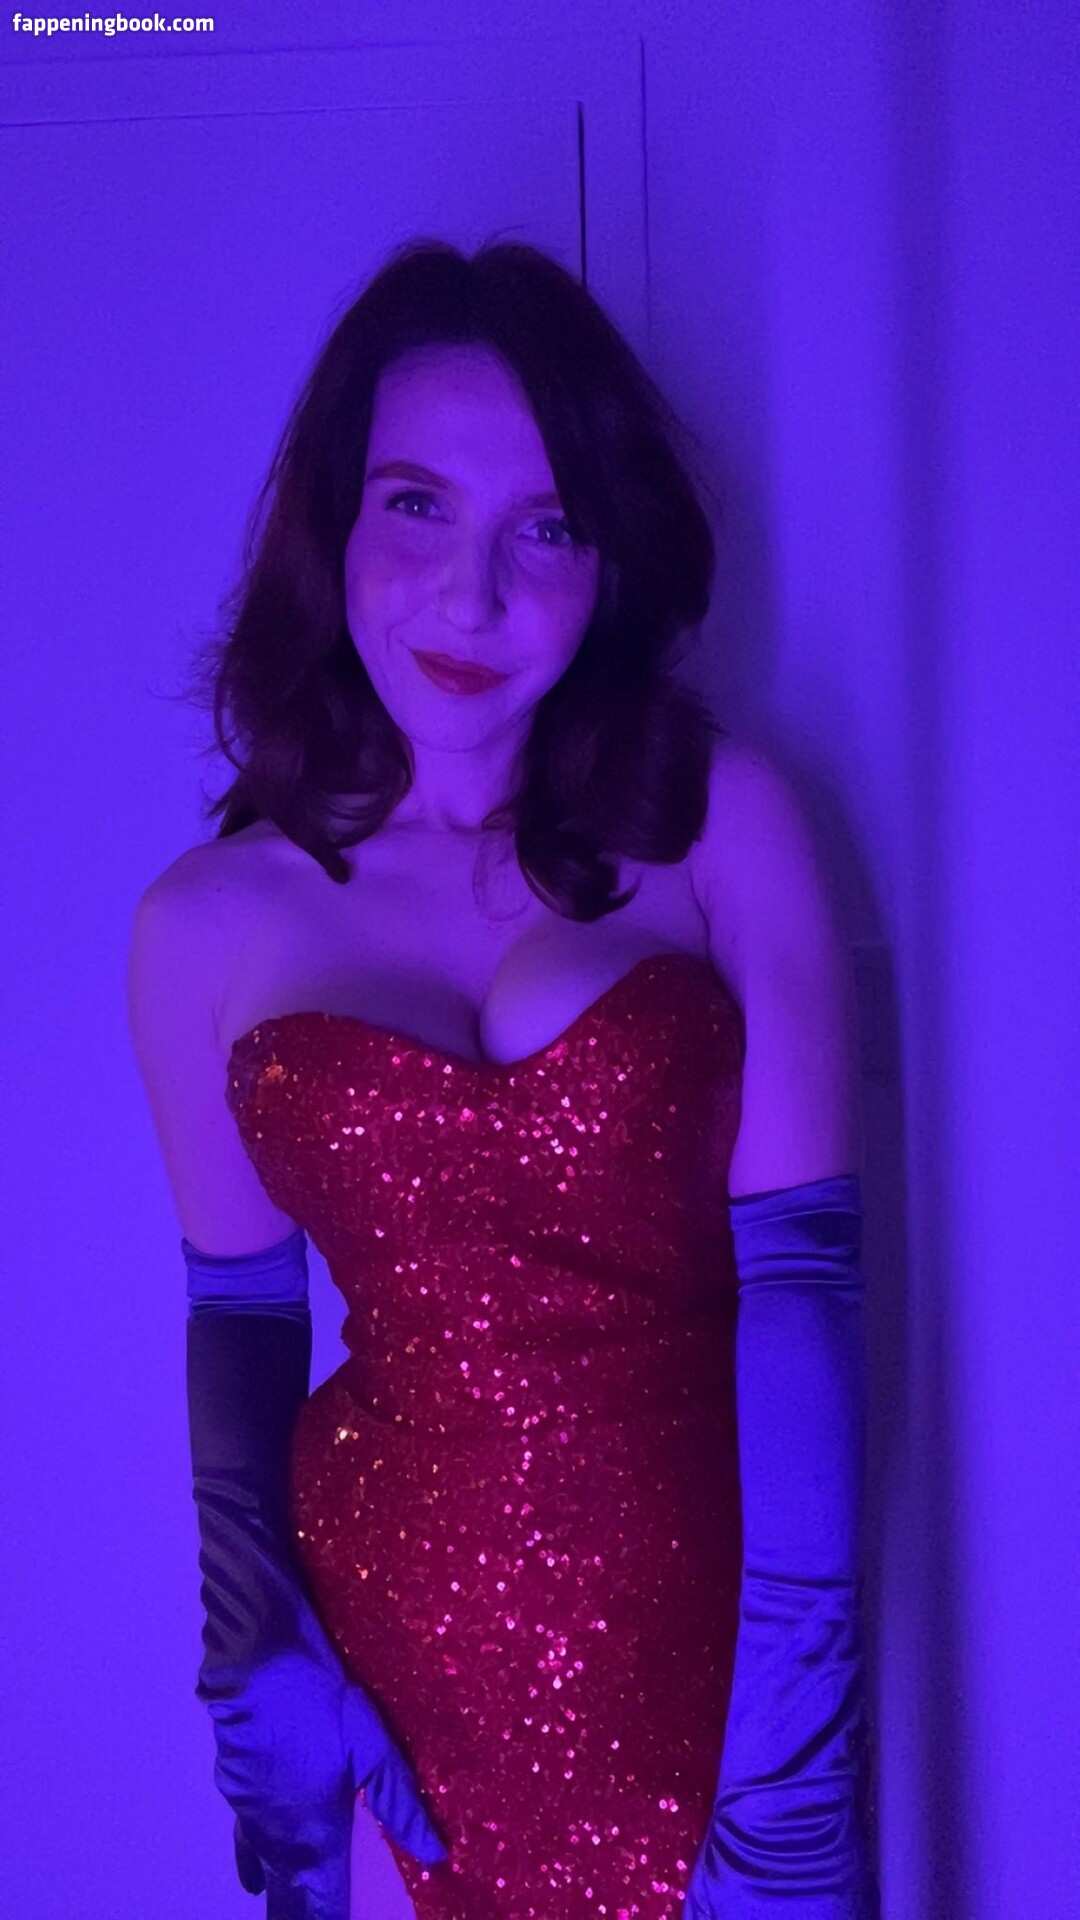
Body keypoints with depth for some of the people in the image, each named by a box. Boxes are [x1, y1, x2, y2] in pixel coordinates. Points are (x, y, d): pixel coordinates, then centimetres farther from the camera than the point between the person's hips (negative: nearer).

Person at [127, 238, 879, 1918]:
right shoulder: (206, 928, -4)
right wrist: (254, 1667, -2)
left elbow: (803, 1274, -14)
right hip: (409, 1635, 1)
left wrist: (787, 1762, -16)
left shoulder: (720, 826, -10)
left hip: (714, 1613, -1)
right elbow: (242, 1317, 4)